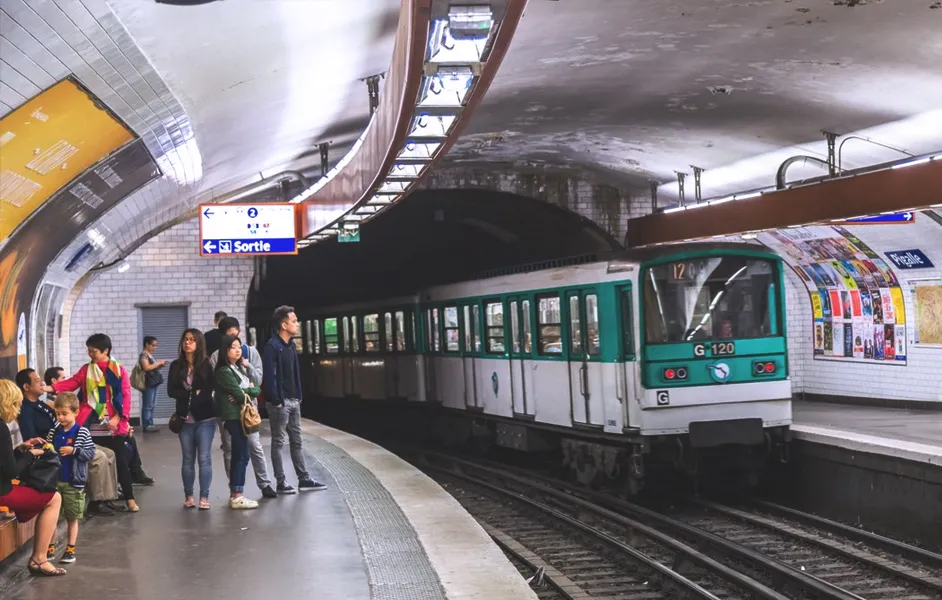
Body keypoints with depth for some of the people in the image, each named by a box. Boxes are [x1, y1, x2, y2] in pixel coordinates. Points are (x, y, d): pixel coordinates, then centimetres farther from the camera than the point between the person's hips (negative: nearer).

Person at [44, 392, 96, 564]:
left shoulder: (82, 433, -7)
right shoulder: (53, 432, 4)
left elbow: (91, 453, -9)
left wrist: (74, 451, -20)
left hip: (74, 482, -3)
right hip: (54, 480, 3)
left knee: (72, 518, 6)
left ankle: (70, 549, 15)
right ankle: (50, 547, 19)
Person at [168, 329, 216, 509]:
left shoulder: (206, 364, -2)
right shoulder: (176, 366, 5)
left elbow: (208, 390, -11)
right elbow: (171, 391, -4)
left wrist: (189, 397, -15)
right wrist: (193, 394, -12)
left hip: (205, 417, -2)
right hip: (185, 419, 2)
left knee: (204, 458, -3)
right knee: (188, 459, 8)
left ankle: (204, 497, 1)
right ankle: (188, 496, 17)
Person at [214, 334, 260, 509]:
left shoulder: (241, 368, 16)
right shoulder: (224, 371, -10)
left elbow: (256, 390, 8)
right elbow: (239, 394, -15)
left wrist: (245, 392, -10)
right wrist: (249, 391, 3)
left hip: (243, 414, 8)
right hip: (234, 416, -8)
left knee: (238, 455, 9)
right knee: (242, 456, -9)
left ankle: (234, 494, 14)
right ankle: (237, 497, -8)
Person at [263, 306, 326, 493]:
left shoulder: (291, 345, 11)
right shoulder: (272, 346, -15)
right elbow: (269, 376, -19)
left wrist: (299, 396, 12)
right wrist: (276, 401, -20)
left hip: (293, 401, 8)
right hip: (280, 402, -8)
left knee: (296, 441, 11)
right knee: (278, 442, 1)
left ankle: (304, 479, 16)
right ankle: (281, 482, 7)